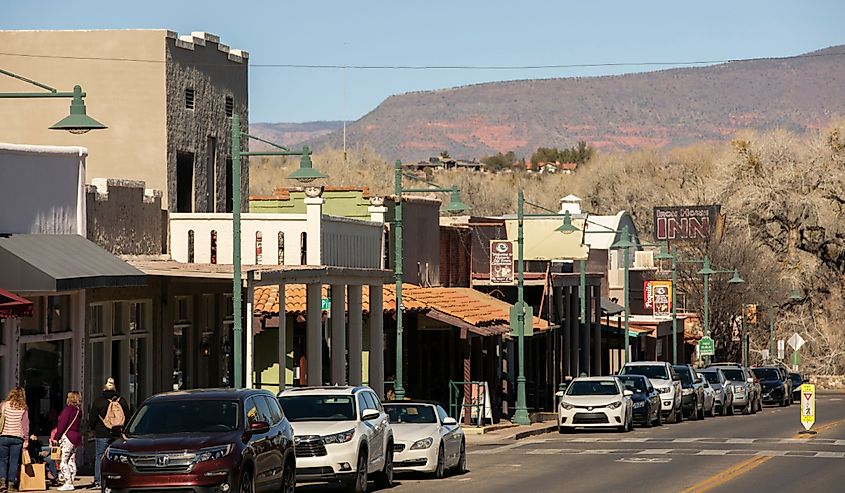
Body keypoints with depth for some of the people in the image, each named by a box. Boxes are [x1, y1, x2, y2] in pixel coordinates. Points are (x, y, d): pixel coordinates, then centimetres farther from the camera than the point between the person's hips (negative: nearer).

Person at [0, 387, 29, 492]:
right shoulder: (23, 409, 3)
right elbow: (25, 425, 4)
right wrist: (26, 440, 10)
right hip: (17, 437, 1)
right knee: (14, 462, 5)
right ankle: (11, 484, 3)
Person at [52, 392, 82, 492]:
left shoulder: (68, 409, -12)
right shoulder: (79, 411, 11)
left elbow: (62, 424, -15)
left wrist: (56, 437, -7)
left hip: (68, 437, -9)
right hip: (76, 437, 9)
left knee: (63, 462, -7)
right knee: (72, 462, 11)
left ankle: (67, 483, -13)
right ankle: (71, 482, 11)